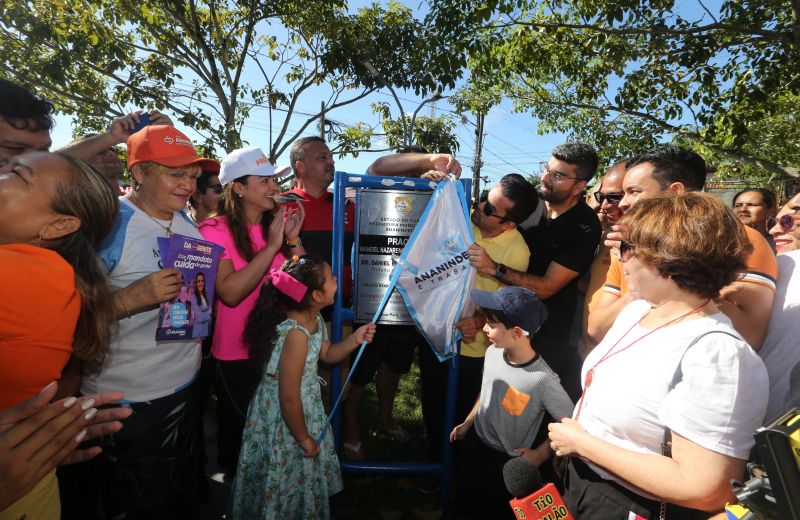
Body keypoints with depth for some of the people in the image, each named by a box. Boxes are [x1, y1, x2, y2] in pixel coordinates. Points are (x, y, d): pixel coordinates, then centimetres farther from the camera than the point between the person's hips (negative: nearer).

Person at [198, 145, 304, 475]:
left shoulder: (278, 223, 0)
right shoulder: (215, 231, -14)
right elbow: (230, 293, -26)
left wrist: (293, 239, -15)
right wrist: (271, 246, -27)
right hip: (237, 355, -5)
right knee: (239, 432, 18)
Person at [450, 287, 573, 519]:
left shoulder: (543, 380, -33)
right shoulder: (492, 352, -14)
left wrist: (539, 455, -12)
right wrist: (467, 423, 13)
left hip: (508, 461, -5)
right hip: (475, 441, 5)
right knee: (464, 501, 25)